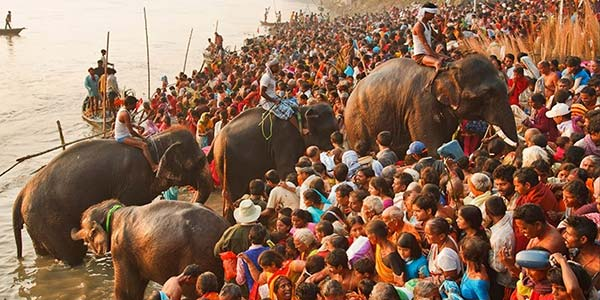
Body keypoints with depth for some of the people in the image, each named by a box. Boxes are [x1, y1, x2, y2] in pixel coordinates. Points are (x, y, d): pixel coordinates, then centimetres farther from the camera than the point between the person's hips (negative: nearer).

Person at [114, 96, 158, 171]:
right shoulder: (125, 114, -23)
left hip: (124, 135, 11)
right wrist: (141, 137, -10)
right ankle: (153, 166, -28)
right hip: (122, 137, -11)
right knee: (144, 145, -23)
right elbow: (131, 131, -22)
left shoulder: (123, 109, 8)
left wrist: (135, 126, 14)